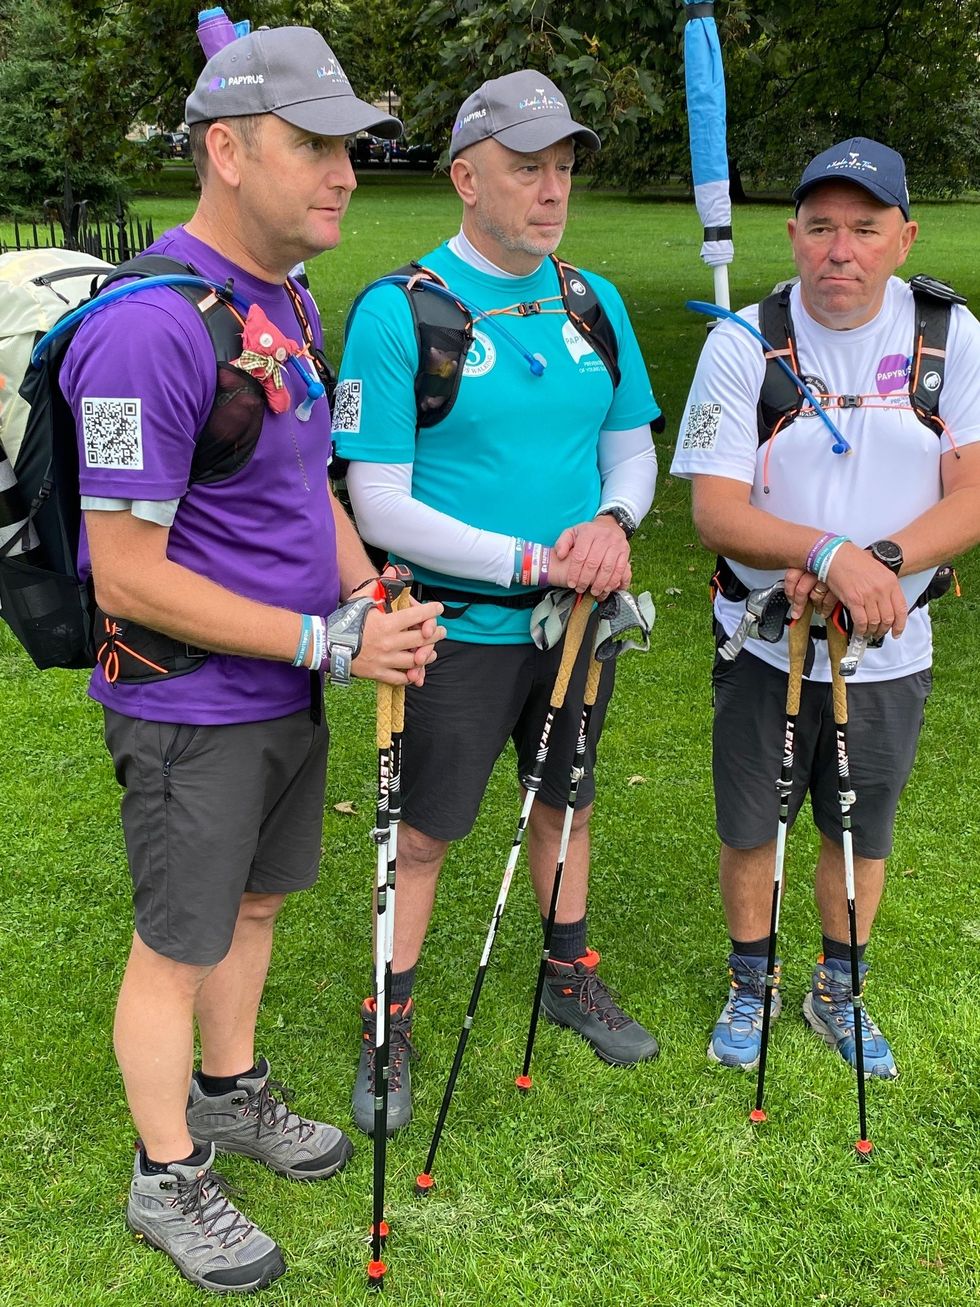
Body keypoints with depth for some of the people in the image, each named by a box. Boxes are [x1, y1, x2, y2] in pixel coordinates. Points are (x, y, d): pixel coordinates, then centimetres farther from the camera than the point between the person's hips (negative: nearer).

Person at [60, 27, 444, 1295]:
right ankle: (166, 1180, 29)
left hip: (286, 690, 9)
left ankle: (231, 1096, 46)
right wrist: (330, 642, -23)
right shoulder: (150, 329, -26)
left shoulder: (288, 301, 5)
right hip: (192, 710, -8)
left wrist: (373, 599, 0)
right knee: (179, 946, 8)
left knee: (254, 904, 23)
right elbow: (127, 580, -25)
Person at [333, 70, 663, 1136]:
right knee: (425, 835, 8)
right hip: (462, 632, -5)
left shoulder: (594, 301, 3)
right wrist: (527, 561, -23)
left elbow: (633, 444, 10)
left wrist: (614, 518, -13)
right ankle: (388, 1032, 28)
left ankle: (571, 978, 44)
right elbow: (378, 504, -17)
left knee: (566, 804, 22)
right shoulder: (397, 311, -15)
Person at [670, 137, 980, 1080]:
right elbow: (715, 511, -17)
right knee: (750, 833, 12)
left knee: (861, 836, 17)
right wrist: (832, 554, -33)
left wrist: (880, 563, -28)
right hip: (766, 646, -1)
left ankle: (837, 994, 41)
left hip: (889, 650, 1)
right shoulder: (743, 342, -11)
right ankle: (750, 987, 38)